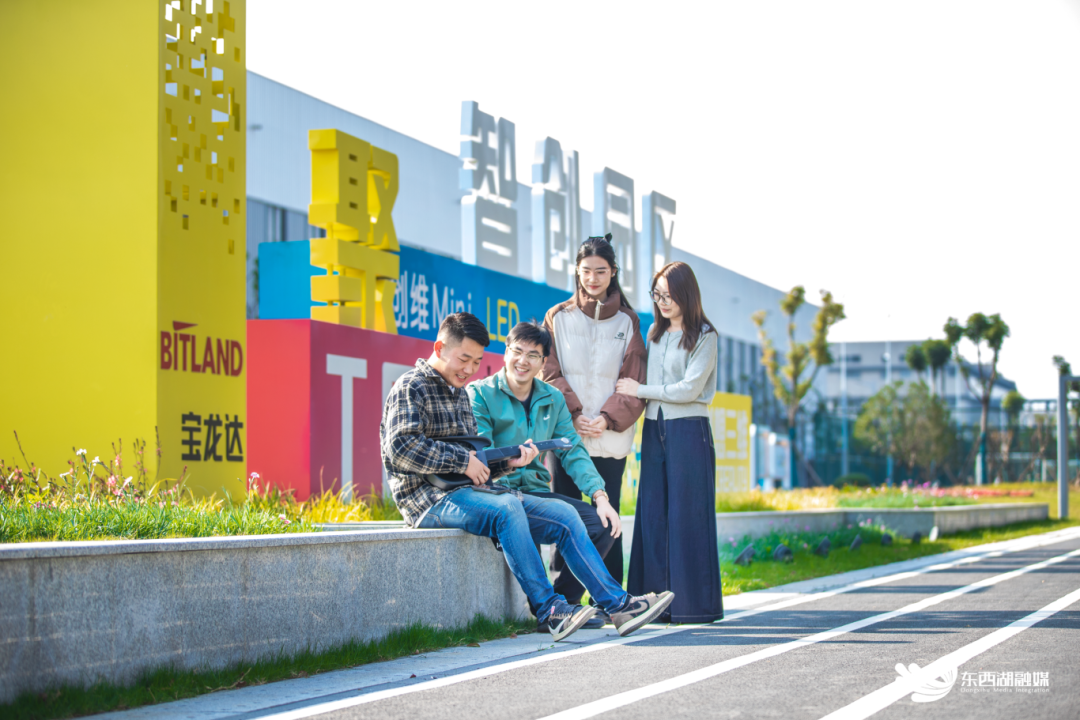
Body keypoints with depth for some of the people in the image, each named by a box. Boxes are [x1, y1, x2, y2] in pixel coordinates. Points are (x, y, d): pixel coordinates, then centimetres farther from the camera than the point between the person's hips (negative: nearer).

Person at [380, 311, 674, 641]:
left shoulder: (460, 393, 23)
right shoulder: (411, 388, -4)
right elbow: (399, 447, -20)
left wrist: (507, 462, 3)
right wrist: (463, 460, -17)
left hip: (469, 491, 9)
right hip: (432, 499, -9)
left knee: (564, 515, -3)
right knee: (506, 508, -36)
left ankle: (618, 604, -5)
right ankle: (549, 609, -34)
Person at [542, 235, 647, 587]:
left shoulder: (627, 321, 9)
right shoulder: (558, 317, 9)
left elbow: (635, 380, 5)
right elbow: (550, 373, 4)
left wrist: (607, 419, -9)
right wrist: (573, 414, -10)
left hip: (610, 436, 0)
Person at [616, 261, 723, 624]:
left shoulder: (703, 336, -3)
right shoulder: (655, 334, 16)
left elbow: (689, 389, -11)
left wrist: (640, 390, -7)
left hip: (688, 430, -6)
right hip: (654, 428, 6)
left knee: (687, 516, -6)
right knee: (652, 516, 1)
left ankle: (692, 603, -2)